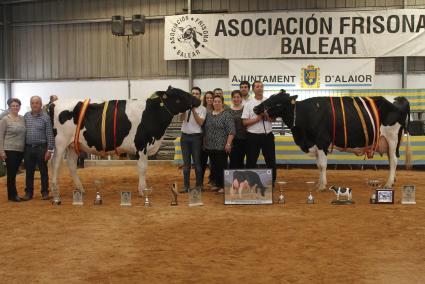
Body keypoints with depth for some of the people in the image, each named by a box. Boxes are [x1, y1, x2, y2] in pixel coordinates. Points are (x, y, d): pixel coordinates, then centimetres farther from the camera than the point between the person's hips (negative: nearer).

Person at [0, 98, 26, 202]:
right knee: (11, 173, -2)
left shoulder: (23, 119, 8)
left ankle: (14, 193, 22)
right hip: (10, 150, -4)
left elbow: (25, 134, 17)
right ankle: (12, 195, 7)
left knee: (14, 173, 13)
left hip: (21, 150, 4)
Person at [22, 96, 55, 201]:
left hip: (41, 148, -3)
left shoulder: (45, 117, -4)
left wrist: (49, 150, -10)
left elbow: (50, 134, -6)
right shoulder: (26, 116, 7)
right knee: (29, 171, 10)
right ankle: (28, 192, 20)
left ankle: (45, 192, 16)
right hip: (28, 148, 3)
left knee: (43, 171, 5)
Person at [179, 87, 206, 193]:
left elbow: (200, 123, -12)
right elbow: (182, 118, -8)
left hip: (196, 136, -3)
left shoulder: (202, 109, 0)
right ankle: (186, 185, 13)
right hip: (184, 136, 3)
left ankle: (199, 185, 13)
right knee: (186, 162, 7)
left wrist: (194, 110, -19)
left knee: (197, 162, 3)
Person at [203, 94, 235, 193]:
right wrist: (205, 143, 14)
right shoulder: (208, 114, 12)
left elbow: (231, 131, -12)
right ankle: (217, 185, 20)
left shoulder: (227, 115, -7)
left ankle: (223, 186, 5)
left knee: (222, 166, -2)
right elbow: (205, 129, 18)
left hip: (222, 146, -6)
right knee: (214, 166, 10)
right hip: (210, 146, 6)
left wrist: (228, 144, -17)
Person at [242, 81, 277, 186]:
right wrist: (257, 119, -16)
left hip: (268, 135, 2)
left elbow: (274, 119, 3)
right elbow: (244, 122, -6)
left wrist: (266, 116, -16)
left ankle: (271, 183, 21)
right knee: (251, 162, 5)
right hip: (253, 136, -2)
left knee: (271, 161, 8)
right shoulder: (248, 104, -1)